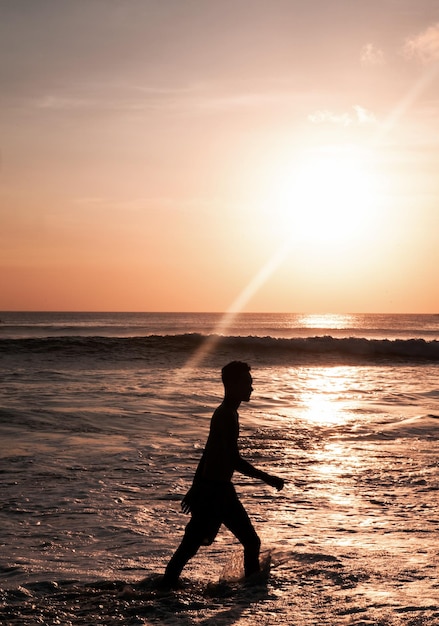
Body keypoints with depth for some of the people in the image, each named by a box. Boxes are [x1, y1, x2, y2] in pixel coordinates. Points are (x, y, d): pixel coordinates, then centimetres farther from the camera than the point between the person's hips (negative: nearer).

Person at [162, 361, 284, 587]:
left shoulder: (226, 414, 14)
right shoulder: (226, 416, -18)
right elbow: (234, 460, -24)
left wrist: (195, 488, 25)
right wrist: (267, 478, -19)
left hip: (221, 491, 10)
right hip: (215, 492, -10)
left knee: (251, 542, 12)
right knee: (190, 546, -3)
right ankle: (167, 586, 6)